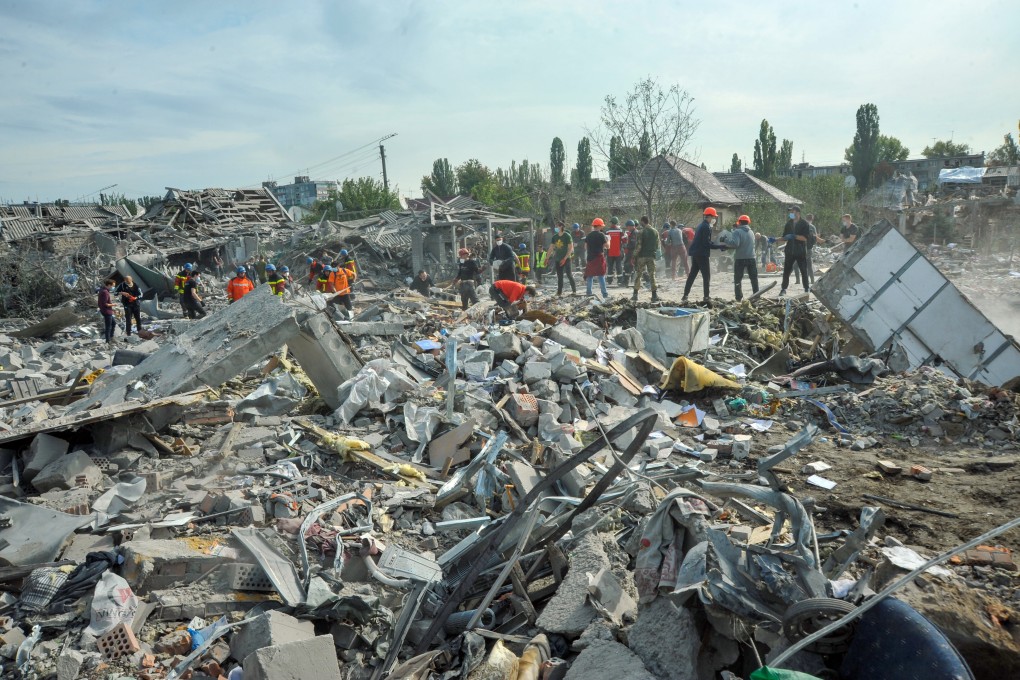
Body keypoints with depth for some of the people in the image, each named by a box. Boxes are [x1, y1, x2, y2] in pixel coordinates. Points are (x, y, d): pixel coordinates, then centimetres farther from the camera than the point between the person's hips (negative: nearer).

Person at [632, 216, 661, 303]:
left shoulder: (641, 232, -9)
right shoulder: (655, 232, 7)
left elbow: (638, 246, -13)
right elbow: (657, 245, 10)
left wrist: (634, 257, -7)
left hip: (642, 256, -4)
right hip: (652, 256, 4)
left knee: (638, 275, 5)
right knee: (652, 275, 6)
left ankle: (635, 295, 5)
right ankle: (654, 295, 1)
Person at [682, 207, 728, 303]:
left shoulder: (701, 226, 18)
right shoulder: (706, 227, -12)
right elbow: (707, 243, -19)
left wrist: (719, 246, 17)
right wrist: (721, 246, -14)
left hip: (695, 254, 9)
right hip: (702, 255, -9)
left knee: (692, 275, 11)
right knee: (706, 276, -2)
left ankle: (685, 295, 10)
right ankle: (706, 297, -2)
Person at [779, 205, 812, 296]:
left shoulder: (804, 223, -4)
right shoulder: (789, 223, 11)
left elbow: (806, 238, -12)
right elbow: (785, 237, 17)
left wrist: (794, 236, -21)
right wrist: (775, 240, 4)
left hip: (801, 252, -4)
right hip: (790, 251, 4)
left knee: (804, 271, 3)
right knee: (786, 270, 0)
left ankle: (806, 288, 13)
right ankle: (784, 289, 5)